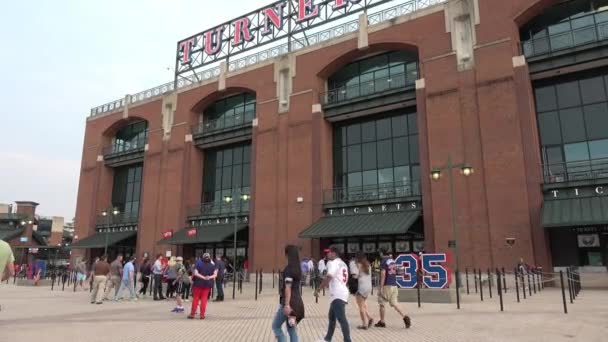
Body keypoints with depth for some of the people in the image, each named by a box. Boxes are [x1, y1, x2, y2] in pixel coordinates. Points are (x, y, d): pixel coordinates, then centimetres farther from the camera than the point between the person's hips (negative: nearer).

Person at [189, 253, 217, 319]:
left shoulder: (198, 264, -6)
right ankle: (202, 315, 5)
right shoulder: (212, 266, 1)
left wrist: (203, 277, -15)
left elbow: (196, 273, -15)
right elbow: (215, 274, -6)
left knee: (195, 298, 8)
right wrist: (210, 277, -15)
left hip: (198, 283, -2)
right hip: (207, 284, 2)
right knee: (204, 299, 6)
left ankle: (192, 314, 12)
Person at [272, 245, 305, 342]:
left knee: (276, 326, 7)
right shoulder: (297, 268, 11)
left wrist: (287, 305, -21)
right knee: (292, 329, 12)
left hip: (290, 302, -8)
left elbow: (288, 288, -19)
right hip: (297, 301, 8)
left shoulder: (289, 268, -14)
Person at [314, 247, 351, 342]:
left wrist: (318, 290, -16)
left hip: (338, 295, -11)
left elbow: (328, 278, -20)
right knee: (332, 317, 20)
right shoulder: (342, 264, 19)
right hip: (339, 294, 11)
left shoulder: (333, 263, -10)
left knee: (341, 319, -12)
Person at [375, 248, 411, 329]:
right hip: (394, 285, 7)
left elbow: (383, 274, -18)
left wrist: (381, 287, -17)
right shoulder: (393, 261, 13)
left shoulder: (383, 261, -11)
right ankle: (405, 317, -9)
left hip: (386, 286, -7)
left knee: (382, 304, 7)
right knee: (394, 303, 9)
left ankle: (382, 322, 14)